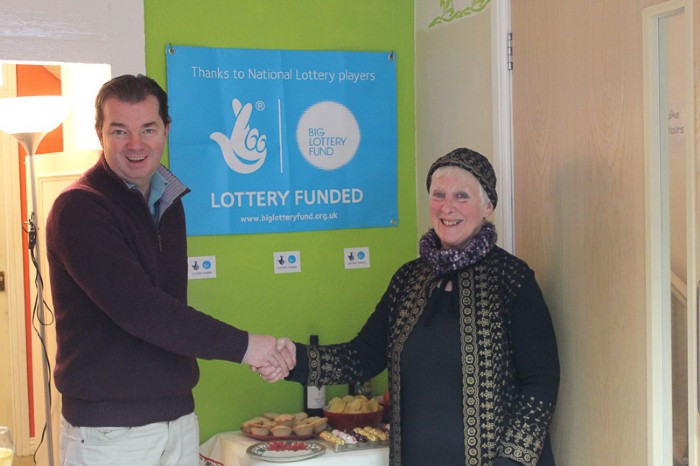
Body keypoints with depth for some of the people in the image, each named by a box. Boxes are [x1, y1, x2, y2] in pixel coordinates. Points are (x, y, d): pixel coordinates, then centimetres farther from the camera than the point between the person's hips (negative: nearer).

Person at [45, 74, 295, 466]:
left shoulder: (168, 201, 10)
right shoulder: (79, 208, -14)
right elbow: (137, 309, -23)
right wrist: (241, 345, -20)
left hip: (179, 415, 6)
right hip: (108, 428, -6)